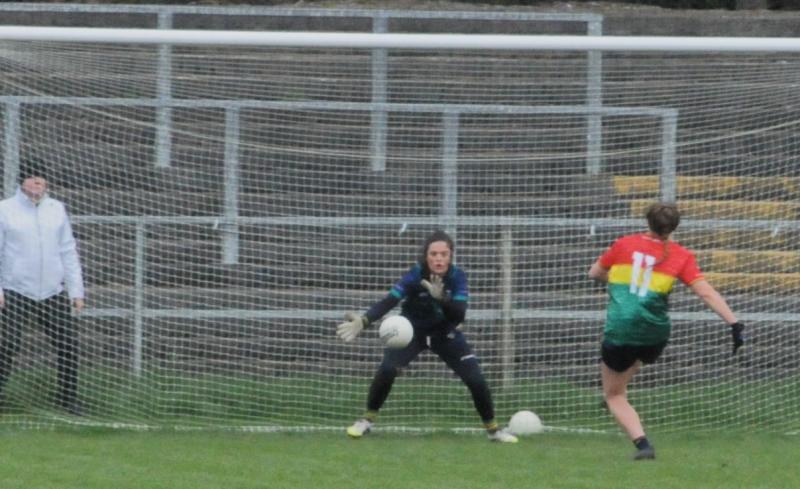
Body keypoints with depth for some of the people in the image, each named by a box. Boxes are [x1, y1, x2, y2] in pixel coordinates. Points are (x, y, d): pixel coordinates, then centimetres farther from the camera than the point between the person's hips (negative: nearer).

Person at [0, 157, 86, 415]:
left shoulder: (56, 210, 11)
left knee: (68, 344, 0)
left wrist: (76, 290, 10)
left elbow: (68, 251, 14)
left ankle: (67, 397, 13)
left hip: (52, 294, 4)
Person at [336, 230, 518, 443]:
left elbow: (459, 315, -27)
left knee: (476, 379, -9)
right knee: (387, 369, -24)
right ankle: (367, 420, -3)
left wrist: (442, 298, -47)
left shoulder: (457, 277, -20)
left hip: (445, 333, 2)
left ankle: (492, 428, 13)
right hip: (412, 330, -2)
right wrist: (363, 321, -51)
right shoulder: (416, 275, -26)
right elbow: (389, 301, -36)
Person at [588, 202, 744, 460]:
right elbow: (706, 293, -9)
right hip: (655, 335, 2)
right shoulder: (681, 256, 0)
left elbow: (595, 273, 18)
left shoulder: (624, 245, 3)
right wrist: (734, 324, -11)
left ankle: (641, 442, -12)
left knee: (614, 395, 9)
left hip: (619, 330, -2)